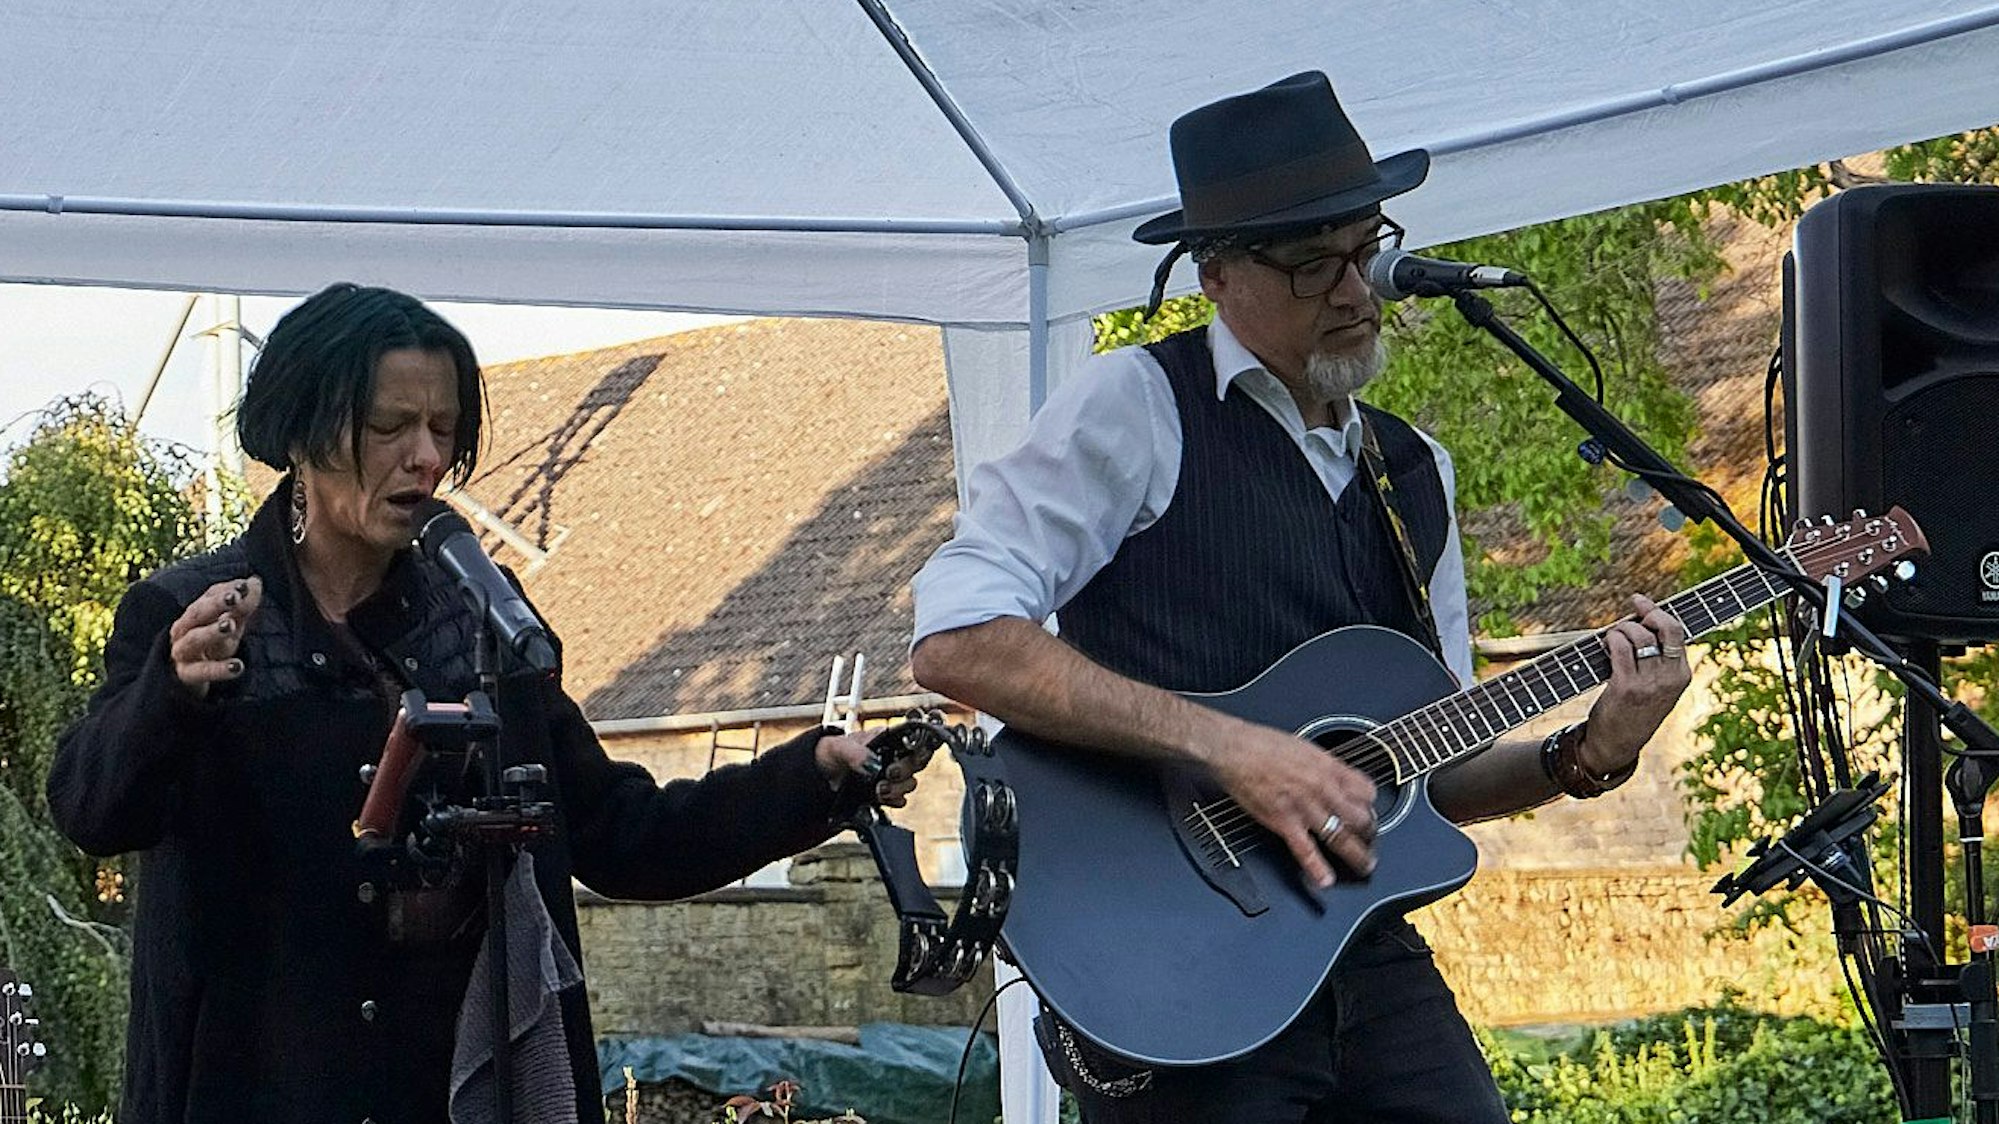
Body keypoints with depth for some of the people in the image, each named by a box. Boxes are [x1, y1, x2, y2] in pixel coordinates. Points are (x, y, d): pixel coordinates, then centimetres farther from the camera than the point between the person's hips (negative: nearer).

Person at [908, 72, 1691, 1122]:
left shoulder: (1413, 472, 16)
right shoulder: (1138, 407, -5)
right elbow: (953, 641, -17)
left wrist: (1585, 756, -1)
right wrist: (1227, 746, -22)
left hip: (1372, 960, 6)